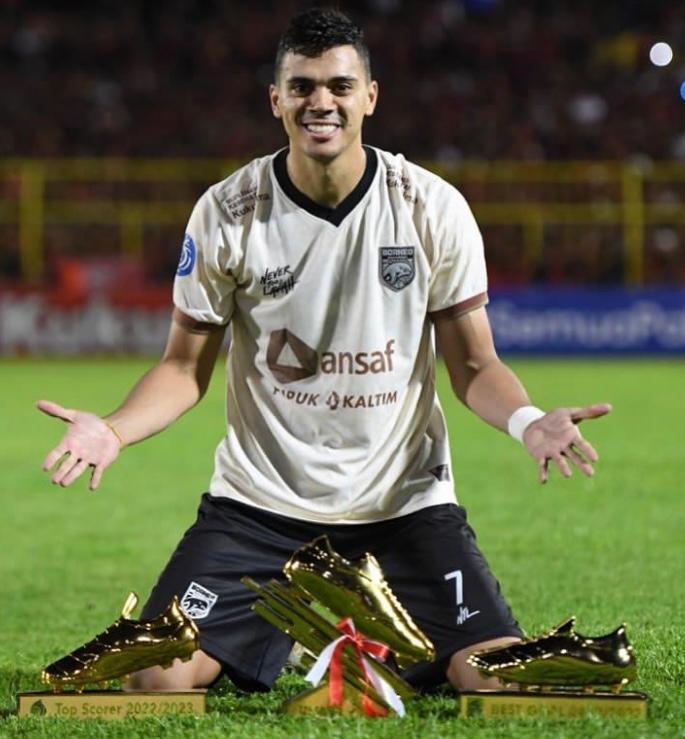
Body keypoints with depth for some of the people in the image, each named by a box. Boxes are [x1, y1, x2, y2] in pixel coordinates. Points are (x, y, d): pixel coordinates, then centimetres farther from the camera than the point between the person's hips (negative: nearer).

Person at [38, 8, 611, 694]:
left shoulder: (433, 206, -4)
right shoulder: (225, 213, -5)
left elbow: (473, 363, 1)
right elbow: (186, 366, 3)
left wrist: (527, 421, -21)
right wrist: (113, 429, -17)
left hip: (406, 503, 0)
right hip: (259, 503, 0)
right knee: (159, 681, -18)